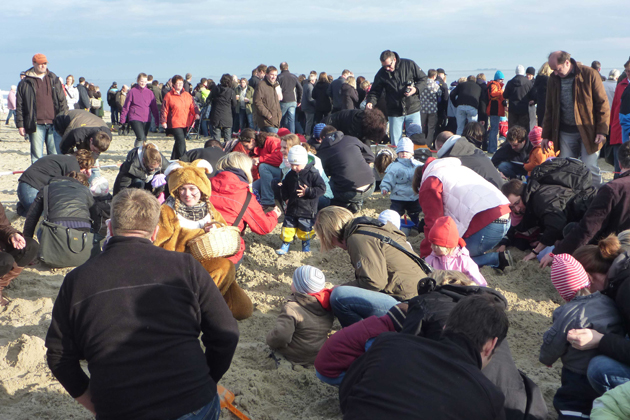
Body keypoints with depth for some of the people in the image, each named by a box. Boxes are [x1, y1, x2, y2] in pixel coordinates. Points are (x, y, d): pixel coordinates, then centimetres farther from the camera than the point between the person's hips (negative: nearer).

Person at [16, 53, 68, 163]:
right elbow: (19, 106, 6)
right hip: (36, 125, -2)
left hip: (53, 123, 2)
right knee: (37, 155, 1)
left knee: (55, 154, 4)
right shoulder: (25, 83, 6)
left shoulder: (54, 79, 13)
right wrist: (20, 124, 0)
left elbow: (62, 100, 13)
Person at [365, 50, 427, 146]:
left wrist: (416, 89, -14)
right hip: (394, 113, 1)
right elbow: (375, 92, 3)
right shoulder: (381, 74, -2)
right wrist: (370, 102, -18)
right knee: (395, 144, 3)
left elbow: (423, 78, 5)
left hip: (413, 110, -1)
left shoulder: (409, 65, -5)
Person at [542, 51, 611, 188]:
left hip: (588, 131, -4)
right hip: (565, 133, 4)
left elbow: (603, 103, -5)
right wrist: (546, 135, 11)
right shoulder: (553, 79, 6)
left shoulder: (590, 74, -7)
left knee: (590, 168, -6)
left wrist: (602, 130, -11)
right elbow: (550, 109, 14)